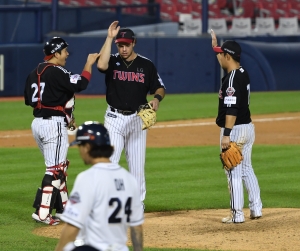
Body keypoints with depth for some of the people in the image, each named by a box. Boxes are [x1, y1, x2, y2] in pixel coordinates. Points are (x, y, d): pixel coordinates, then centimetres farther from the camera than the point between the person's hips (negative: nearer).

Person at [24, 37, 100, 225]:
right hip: (54, 125, -9)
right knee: (55, 169, -7)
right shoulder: (56, 72, -14)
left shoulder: (34, 74, 12)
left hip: (38, 123, 9)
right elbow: (81, 84, -20)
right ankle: (42, 212, -12)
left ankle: (63, 208, 22)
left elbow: (29, 100, 15)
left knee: (60, 167, 18)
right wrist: (89, 64, -6)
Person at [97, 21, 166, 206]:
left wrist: (157, 98, -16)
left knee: (137, 163, 7)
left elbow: (160, 88, 8)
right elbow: (101, 65, -25)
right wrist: (109, 38, -22)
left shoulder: (146, 65, 3)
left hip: (138, 119, 2)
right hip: (115, 118, -1)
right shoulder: (113, 61, -2)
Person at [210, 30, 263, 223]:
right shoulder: (243, 73, 9)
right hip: (248, 127, 9)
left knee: (234, 172, -4)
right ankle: (256, 209, 17)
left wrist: (226, 134, -26)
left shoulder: (232, 79, -19)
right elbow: (227, 62, 33)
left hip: (235, 130, -9)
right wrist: (216, 46, 33)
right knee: (247, 169, 17)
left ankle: (237, 214, -2)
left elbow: (232, 109, -25)